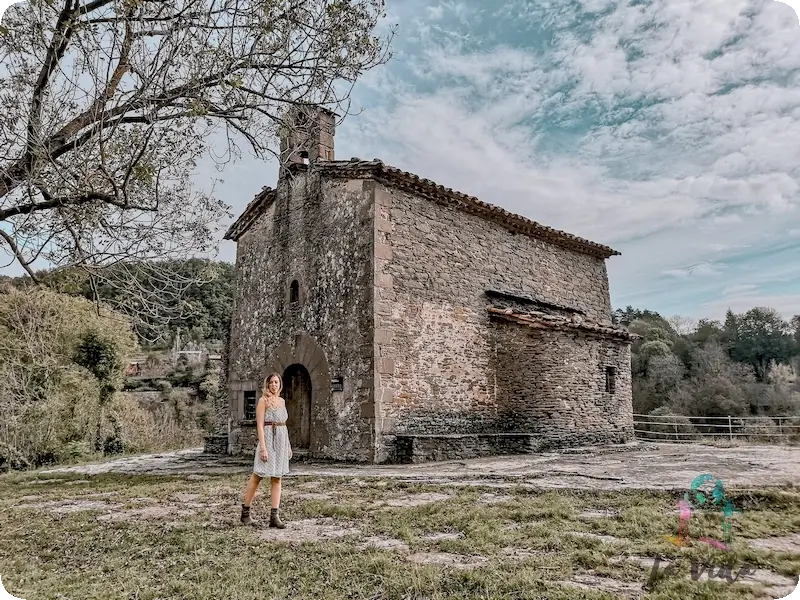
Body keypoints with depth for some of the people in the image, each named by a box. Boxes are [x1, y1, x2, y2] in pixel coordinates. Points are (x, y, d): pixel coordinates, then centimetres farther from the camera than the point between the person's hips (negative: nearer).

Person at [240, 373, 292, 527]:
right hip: (268, 439, -7)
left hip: (281, 440, 7)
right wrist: (263, 448, -19)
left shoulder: (282, 400, 14)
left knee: (277, 479, 4)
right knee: (257, 476, 0)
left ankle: (274, 516, 6)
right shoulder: (263, 400, -6)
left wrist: (288, 445, 16)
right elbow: (260, 425, -12)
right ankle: (245, 513, 14)